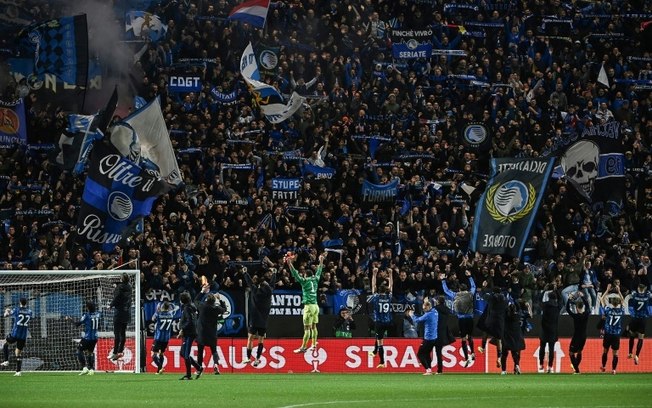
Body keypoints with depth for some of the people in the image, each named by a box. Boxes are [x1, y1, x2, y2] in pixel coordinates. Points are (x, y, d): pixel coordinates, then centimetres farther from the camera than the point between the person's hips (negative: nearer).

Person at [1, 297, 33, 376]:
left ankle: (6, 361, 13)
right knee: (19, 353, 10)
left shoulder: (16, 310, -6)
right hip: (23, 336, 3)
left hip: (15, 334, -3)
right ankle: (18, 371, 3)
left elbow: (6, 315, 8)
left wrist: (7, 311, 34)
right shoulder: (30, 312, 3)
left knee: (5, 344, 24)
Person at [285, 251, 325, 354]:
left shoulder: (305, 281, -7)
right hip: (315, 306, 6)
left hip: (309, 306, -6)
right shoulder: (315, 280, 9)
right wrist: (321, 262, 38)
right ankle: (314, 345, 17)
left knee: (307, 328, -10)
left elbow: (295, 274, -11)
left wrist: (289, 264, -12)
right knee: (313, 326, 14)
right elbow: (318, 272, 25)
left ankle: (303, 347, -12)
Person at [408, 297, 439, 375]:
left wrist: (412, 315, 12)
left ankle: (428, 369, -9)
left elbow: (417, 320, -8)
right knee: (427, 353, 21)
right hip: (434, 337, 8)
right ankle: (429, 369, 14)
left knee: (420, 354, 1)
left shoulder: (428, 315, -19)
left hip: (428, 338, -8)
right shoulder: (435, 312, 4)